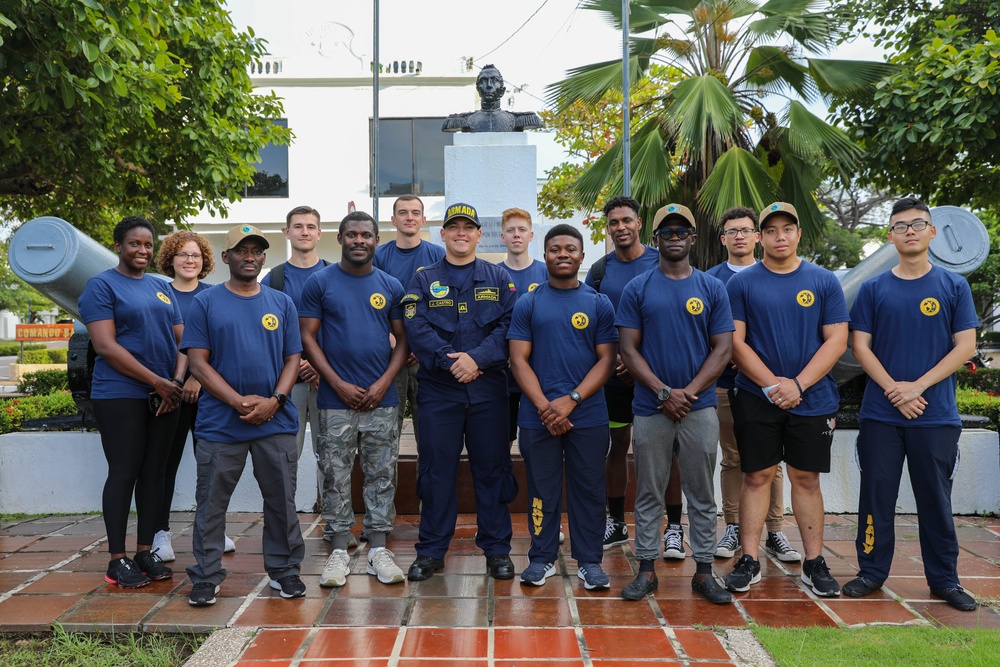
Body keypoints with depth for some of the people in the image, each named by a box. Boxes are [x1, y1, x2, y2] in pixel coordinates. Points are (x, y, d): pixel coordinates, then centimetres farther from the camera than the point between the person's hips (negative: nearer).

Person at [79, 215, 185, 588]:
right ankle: (118, 560, 5)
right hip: (120, 396, -5)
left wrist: (176, 381, -5)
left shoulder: (162, 288, 15)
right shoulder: (102, 285, -2)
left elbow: (181, 340, 13)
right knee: (124, 472, -3)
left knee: (154, 473, 8)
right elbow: (106, 347, -12)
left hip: (164, 397, 6)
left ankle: (146, 550, 18)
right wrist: (157, 381, -14)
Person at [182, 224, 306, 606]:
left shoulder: (282, 303, 10)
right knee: (211, 503, 4)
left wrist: (274, 400, -9)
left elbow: (293, 358, 8)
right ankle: (206, 577, 18)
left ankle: (284, 571, 22)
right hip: (220, 422, -2)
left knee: (282, 500, 7)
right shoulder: (206, 303, 3)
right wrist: (240, 402, -13)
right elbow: (198, 362, -3)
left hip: (276, 422, 2)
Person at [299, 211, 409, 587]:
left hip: (382, 399, 2)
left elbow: (403, 339, 8)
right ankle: (339, 552, 14)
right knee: (336, 476, 4)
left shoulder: (391, 287, 7)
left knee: (381, 475, 6)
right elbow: (307, 337, -2)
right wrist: (339, 384, -10)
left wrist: (384, 382, -7)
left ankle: (378, 550, 16)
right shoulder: (320, 283, 1)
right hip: (335, 399, -2)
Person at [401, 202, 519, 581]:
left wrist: (477, 358, -17)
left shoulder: (498, 279, 10)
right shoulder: (424, 280, 8)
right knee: (436, 469, 5)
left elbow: (508, 325, -3)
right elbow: (416, 328, -5)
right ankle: (431, 551, 16)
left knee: (492, 468, 6)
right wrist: (448, 361, -17)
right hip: (437, 389, 0)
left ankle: (497, 549, 17)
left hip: (488, 388, 1)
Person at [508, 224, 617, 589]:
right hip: (537, 416, 0)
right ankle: (542, 557, 21)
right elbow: (519, 359, 1)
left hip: (588, 415, 0)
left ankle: (589, 560, 18)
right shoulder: (527, 304, 5)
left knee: (589, 489, 6)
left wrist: (571, 400, -12)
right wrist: (545, 406, -11)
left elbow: (607, 360, 0)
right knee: (542, 488, 8)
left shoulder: (599, 304, 5)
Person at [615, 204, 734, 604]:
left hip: (699, 407, 1)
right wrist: (663, 392, -12)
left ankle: (704, 571, 17)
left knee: (702, 494, 8)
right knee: (649, 493, 7)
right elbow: (629, 350, -1)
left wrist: (690, 391, -11)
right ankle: (646, 569, 17)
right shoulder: (637, 289, 4)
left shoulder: (712, 288, 6)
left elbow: (723, 349, 2)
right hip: (650, 408, 0)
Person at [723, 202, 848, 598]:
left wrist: (798, 385, -12)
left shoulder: (824, 281, 3)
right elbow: (735, 342, -3)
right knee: (756, 476, 4)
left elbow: (836, 340, -1)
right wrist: (772, 384, -12)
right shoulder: (742, 283, 1)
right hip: (756, 398, 0)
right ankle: (749, 561, 13)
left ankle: (814, 564, 17)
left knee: (806, 478, 8)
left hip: (812, 399, 1)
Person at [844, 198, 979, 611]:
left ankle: (944, 580, 20)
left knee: (936, 499, 8)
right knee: (876, 495, 6)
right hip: (880, 414, 1)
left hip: (936, 416, 0)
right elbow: (860, 345, 2)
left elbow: (965, 346, -1)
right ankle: (872, 573, 19)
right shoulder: (874, 289, 5)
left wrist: (918, 386, -12)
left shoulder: (953, 286, 4)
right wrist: (894, 389, -11)